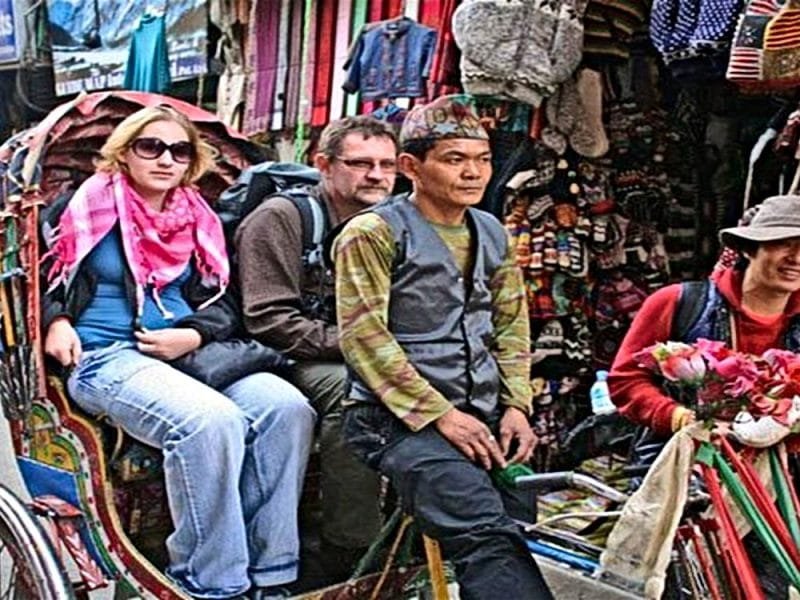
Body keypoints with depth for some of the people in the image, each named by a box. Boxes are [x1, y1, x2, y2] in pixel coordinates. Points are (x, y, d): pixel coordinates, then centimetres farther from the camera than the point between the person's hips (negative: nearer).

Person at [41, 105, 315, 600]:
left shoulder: (198, 219, 17)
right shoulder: (92, 207, 5)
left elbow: (224, 302, 17)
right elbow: (40, 274, 10)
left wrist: (194, 334, -4)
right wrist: (56, 320, -10)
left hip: (189, 353, 5)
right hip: (106, 357, -5)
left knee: (288, 407, -23)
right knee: (212, 420, -35)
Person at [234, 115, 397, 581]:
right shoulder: (280, 218, -9)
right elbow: (270, 321, -16)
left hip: (354, 362, 6)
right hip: (286, 361, -6)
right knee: (351, 385, -35)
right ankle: (349, 555, -28)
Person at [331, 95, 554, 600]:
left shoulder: (493, 235, 16)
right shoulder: (373, 233, -3)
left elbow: (512, 326, 18)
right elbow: (364, 337, -10)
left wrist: (517, 407, 3)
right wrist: (441, 414, -14)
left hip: (484, 416, 6)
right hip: (403, 417, -6)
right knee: (489, 536, -26)